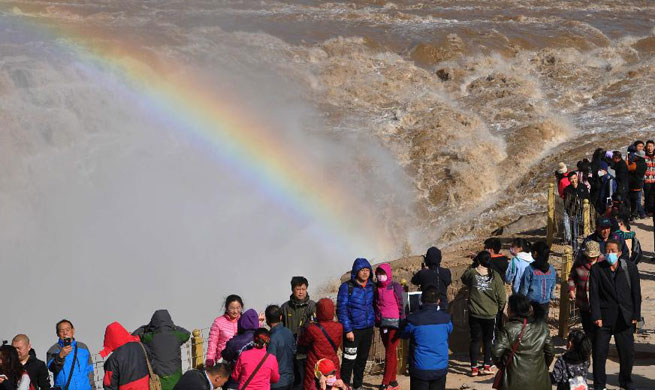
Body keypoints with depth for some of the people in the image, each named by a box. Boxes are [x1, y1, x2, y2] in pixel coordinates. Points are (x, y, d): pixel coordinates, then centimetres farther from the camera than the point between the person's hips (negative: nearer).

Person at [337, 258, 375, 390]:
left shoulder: (371, 287, 6)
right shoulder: (347, 287, -9)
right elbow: (341, 309, -11)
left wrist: (372, 324, 9)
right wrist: (347, 330, -15)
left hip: (367, 329, 5)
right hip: (353, 329, -5)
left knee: (362, 359, 14)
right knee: (349, 359, -5)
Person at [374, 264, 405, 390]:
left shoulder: (395, 287, -7)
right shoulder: (377, 288, 9)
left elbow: (402, 305, -7)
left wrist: (402, 323, -10)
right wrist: (376, 321, 12)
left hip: (394, 323, -6)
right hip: (382, 324, 6)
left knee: (390, 353, -7)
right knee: (390, 353, 12)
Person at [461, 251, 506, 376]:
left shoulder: (471, 273, -10)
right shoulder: (495, 275, -8)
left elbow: (464, 279, 14)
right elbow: (501, 295, -3)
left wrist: (472, 266, 15)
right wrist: (500, 307, 14)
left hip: (475, 314, 0)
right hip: (490, 314, 0)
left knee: (475, 340, 7)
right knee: (488, 340, 14)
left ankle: (474, 367, 6)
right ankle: (487, 366, 14)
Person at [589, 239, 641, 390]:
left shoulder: (630, 268, 2)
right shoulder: (597, 269, -1)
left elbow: (636, 293, 5)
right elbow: (593, 294, -3)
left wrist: (636, 315, 1)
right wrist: (596, 316, -10)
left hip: (625, 318, 1)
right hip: (604, 317, -1)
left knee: (628, 352, 7)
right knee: (600, 352, 2)